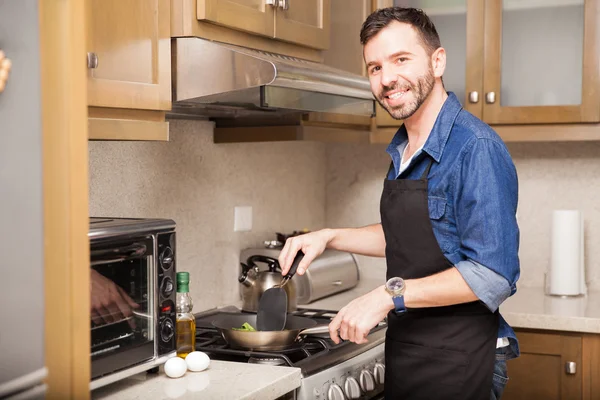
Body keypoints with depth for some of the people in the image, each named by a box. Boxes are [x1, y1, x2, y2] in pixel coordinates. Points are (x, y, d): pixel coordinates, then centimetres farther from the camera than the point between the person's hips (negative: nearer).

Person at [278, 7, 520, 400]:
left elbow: (493, 275, -24)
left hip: (457, 364, -8)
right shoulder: (402, 150, 7)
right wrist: (330, 237, 10)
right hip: (403, 352, 8)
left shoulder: (475, 147, -19)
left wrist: (390, 294, -23)